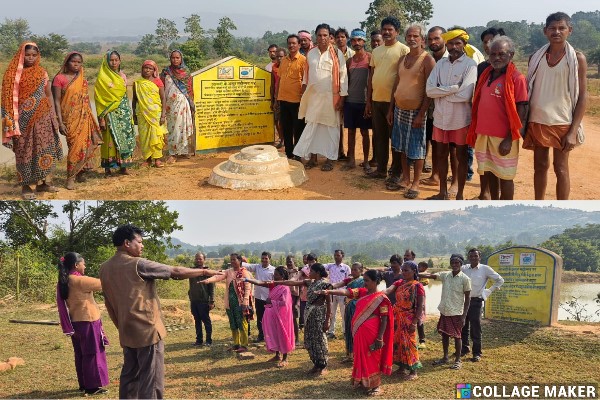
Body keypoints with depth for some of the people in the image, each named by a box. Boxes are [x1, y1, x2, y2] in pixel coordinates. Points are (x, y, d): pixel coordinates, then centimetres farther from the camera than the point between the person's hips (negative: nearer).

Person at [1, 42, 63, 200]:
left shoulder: (42, 72, 9)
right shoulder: (13, 73, -1)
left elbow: (49, 94, 14)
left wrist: (53, 115, 8)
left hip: (43, 117, 3)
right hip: (24, 118, -3)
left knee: (44, 149, 3)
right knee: (26, 151, 1)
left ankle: (44, 181, 14)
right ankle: (28, 186, 6)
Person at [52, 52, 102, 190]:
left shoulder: (83, 80, 12)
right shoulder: (60, 78, -4)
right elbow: (57, 101, -7)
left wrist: (91, 118, 15)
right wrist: (60, 122, -14)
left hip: (85, 117, 5)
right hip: (70, 118, -5)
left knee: (85, 145, 2)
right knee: (76, 147, -8)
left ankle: (79, 172, 18)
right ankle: (70, 178, 2)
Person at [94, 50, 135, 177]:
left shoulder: (122, 76, 12)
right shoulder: (102, 78, -4)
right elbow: (98, 98, -7)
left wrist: (129, 114, 14)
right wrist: (101, 118, -14)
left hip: (124, 112, 5)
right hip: (110, 113, -5)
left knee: (125, 137, 4)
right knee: (110, 139, -4)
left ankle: (123, 165, 13)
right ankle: (108, 168, 3)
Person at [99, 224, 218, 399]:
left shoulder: (105, 268, 6)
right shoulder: (138, 264, -16)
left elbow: (108, 303, 13)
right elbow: (175, 272, -12)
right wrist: (205, 271, -1)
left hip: (127, 333, 8)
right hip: (147, 331, -8)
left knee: (129, 376, 15)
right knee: (151, 380, -2)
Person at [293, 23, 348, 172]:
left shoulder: (337, 53, -4)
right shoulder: (310, 54, 9)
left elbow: (343, 75, -6)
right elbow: (306, 74, 15)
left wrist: (342, 97, -10)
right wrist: (304, 94, 11)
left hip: (331, 97, -4)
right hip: (313, 96, 4)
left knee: (331, 128, 2)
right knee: (312, 127, 7)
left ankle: (330, 159, 10)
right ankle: (312, 157, 16)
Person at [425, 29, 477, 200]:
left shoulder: (470, 65, -10)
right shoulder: (440, 64, 4)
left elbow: (465, 95, -21)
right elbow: (429, 90, -6)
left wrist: (441, 93, -10)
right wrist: (453, 88, -16)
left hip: (460, 119, -5)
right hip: (440, 117, 5)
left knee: (461, 157, 9)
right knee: (441, 155, 14)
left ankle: (459, 195, 20)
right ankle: (443, 191, 29)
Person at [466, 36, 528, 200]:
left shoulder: (516, 78, -11)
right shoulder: (486, 75, 10)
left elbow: (521, 111, -13)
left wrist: (510, 139, -17)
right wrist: (475, 130, 11)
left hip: (503, 137, -7)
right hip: (483, 134, 7)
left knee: (504, 176, 3)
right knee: (489, 173, 15)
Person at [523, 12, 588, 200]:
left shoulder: (577, 58, -4)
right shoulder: (536, 57, 5)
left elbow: (582, 96, -5)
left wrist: (573, 131, -12)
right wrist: (524, 123, 3)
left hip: (562, 123, -3)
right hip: (537, 122, 3)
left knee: (561, 168, 3)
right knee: (540, 166, 12)